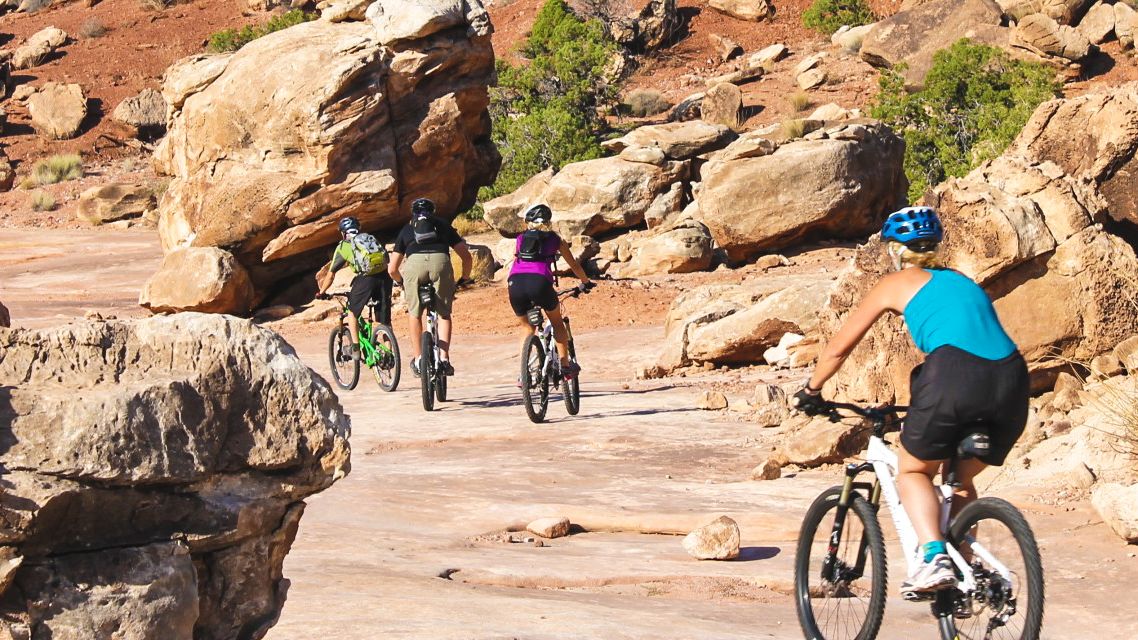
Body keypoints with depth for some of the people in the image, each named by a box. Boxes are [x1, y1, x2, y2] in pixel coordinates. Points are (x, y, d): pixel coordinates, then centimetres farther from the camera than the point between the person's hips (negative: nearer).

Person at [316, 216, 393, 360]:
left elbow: (331, 275, 20)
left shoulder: (343, 246, 17)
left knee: (352, 312, 17)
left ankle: (356, 349, 11)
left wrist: (322, 292, 35)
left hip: (366, 278, -4)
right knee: (385, 319, 13)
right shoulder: (371, 238, 29)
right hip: (384, 277, 4)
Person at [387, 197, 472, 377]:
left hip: (414, 263, 0)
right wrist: (464, 279, 46)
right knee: (444, 314, 15)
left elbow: (392, 269, 32)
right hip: (440, 261, 0)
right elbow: (467, 257, 29)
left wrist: (401, 282, 52)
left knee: (415, 314, 20)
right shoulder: (443, 226, 34)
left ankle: (417, 359, 20)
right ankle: (444, 358, 2)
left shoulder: (407, 230, 34)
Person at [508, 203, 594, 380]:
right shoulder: (555, 239, 24)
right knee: (557, 322, 25)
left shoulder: (521, 238, 27)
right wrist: (586, 282, 51)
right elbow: (574, 265, 34)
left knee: (524, 325, 25)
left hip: (516, 282, 2)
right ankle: (565, 365, 21)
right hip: (540, 282, -2)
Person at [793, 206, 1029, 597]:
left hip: (954, 376, -5)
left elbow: (839, 347, 23)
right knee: (961, 480, 26)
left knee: (912, 471, 16)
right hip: (1012, 380, 5)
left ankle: (934, 557, -7)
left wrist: (811, 392, 39)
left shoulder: (896, 283, 18)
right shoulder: (960, 281, 32)